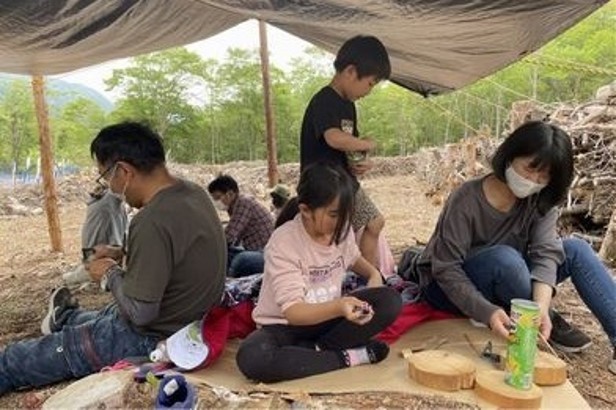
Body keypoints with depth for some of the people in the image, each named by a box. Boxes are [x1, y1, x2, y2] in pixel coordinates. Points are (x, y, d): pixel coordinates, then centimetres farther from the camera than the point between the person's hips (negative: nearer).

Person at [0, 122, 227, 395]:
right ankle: (66, 318, 65)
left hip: (150, 339, -8)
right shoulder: (192, 192, -4)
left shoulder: (152, 221, -32)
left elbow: (139, 311, -27)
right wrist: (122, 254, 7)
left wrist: (111, 274, -10)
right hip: (189, 319, 8)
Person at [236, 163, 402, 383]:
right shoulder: (283, 243, -25)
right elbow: (293, 312, -31)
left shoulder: (342, 229, -7)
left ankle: (315, 349, -16)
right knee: (252, 358, -37)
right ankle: (346, 356, -22)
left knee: (390, 301, -18)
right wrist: (338, 307, -49)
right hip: (283, 325, -4)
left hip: (327, 316, 4)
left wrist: (374, 273, -3)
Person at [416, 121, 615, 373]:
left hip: (503, 284, 6)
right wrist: (487, 312, -39)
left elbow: (546, 252, -21)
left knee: (576, 250, -10)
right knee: (505, 258, -36)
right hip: (450, 287, -5)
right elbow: (446, 270, -26)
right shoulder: (467, 200, -25)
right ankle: (551, 325, -12)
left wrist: (541, 304, -38)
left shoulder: (541, 200, -8)